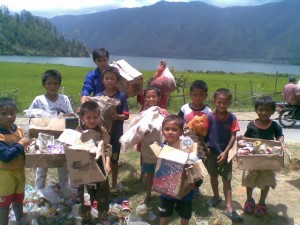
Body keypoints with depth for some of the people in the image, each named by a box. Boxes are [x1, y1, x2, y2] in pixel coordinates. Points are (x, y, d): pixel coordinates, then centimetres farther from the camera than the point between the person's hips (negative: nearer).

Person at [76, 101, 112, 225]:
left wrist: (107, 163, -10)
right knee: (85, 193, 14)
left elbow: (107, 148, -2)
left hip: (100, 166, 2)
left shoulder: (102, 131, -4)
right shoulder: (78, 132, -12)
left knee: (103, 192, 15)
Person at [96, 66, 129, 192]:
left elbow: (126, 115, -7)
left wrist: (117, 116, -24)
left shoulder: (121, 96, -6)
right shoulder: (98, 97, 0)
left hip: (115, 134, -2)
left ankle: (114, 184, 27)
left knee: (114, 160, 11)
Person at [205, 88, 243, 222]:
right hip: (212, 152, 2)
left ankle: (229, 208, 8)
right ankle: (216, 197, 41)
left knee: (226, 179, 3)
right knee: (213, 175, 18)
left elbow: (233, 137, -10)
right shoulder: (210, 117, -9)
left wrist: (225, 152, -16)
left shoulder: (232, 118, -10)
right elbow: (204, 133, -5)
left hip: (225, 153, -1)